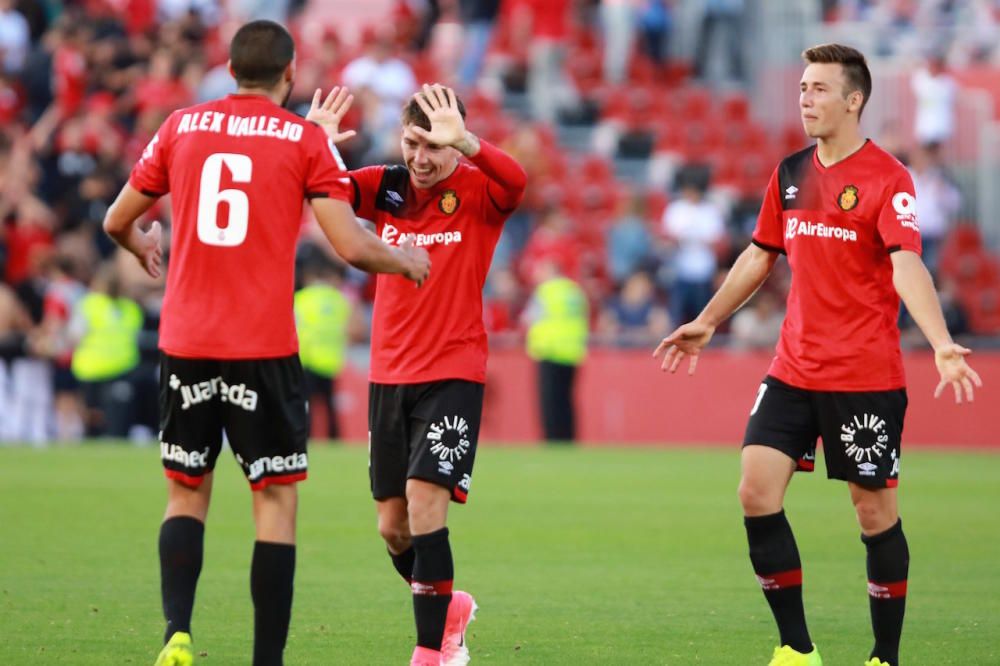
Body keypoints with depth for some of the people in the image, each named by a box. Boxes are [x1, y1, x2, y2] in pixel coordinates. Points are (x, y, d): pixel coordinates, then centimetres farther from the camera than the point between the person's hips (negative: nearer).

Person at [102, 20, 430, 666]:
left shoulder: (182, 127, 7)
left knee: (187, 492, 14)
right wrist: (404, 260, 13)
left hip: (185, 345, 3)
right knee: (276, 501, 5)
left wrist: (143, 248, 38)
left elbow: (117, 221, 16)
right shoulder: (306, 139, -1)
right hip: (265, 349, -3)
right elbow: (352, 246, -7)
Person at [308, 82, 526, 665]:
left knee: (424, 499, -18)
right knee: (393, 525, 8)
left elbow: (515, 180, -30)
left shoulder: (477, 193, -8)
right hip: (389, 376, 5)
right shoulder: (385, 189, 3)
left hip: (453, 376, -5)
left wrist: (461, 141, -43)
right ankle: (450, 608, 35)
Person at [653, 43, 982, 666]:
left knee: (876, 511, 1)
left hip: (867, 377, -6)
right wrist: (707, 322, 29)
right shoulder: (791, 174, 8)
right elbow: (760, 256, 22)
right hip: (794, 371, 6)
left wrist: (941, 343, -39)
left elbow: (906, 265, -25)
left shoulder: (887, 178, -12)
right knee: (757, 492, -4)